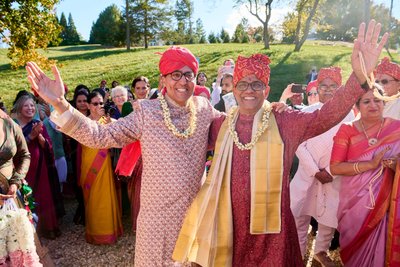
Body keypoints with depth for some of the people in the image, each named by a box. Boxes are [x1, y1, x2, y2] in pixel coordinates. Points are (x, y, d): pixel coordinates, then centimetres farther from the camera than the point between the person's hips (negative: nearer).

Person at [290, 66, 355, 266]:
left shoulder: (347, 114, 1)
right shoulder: (307, 112, 1)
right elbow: (299, 144, -5)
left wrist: (329, 171, -10)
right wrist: (315, 171, -11)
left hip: (334, 176, 0)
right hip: (307, 173, 0)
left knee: (330, 217, 8)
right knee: (298, 215, 2)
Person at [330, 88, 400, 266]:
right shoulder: (346, 130, -5)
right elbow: (335, 167, -12)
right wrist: (371, 164, -22)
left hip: (385, 202, 1)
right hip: (355, 202, 0)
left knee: (381, 248, 6)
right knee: (355, 249, 14)